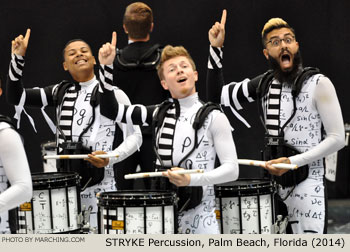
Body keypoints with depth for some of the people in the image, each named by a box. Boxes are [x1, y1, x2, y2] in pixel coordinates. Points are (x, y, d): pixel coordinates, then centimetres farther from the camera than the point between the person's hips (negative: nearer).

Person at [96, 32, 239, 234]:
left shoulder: (213, 117, -4)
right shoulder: (160, 114, 11)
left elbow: (232, 169, -8)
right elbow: (111, 110, 11)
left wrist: (191, 179, -21)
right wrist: (106, 67, 0)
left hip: (199, 213, -4)